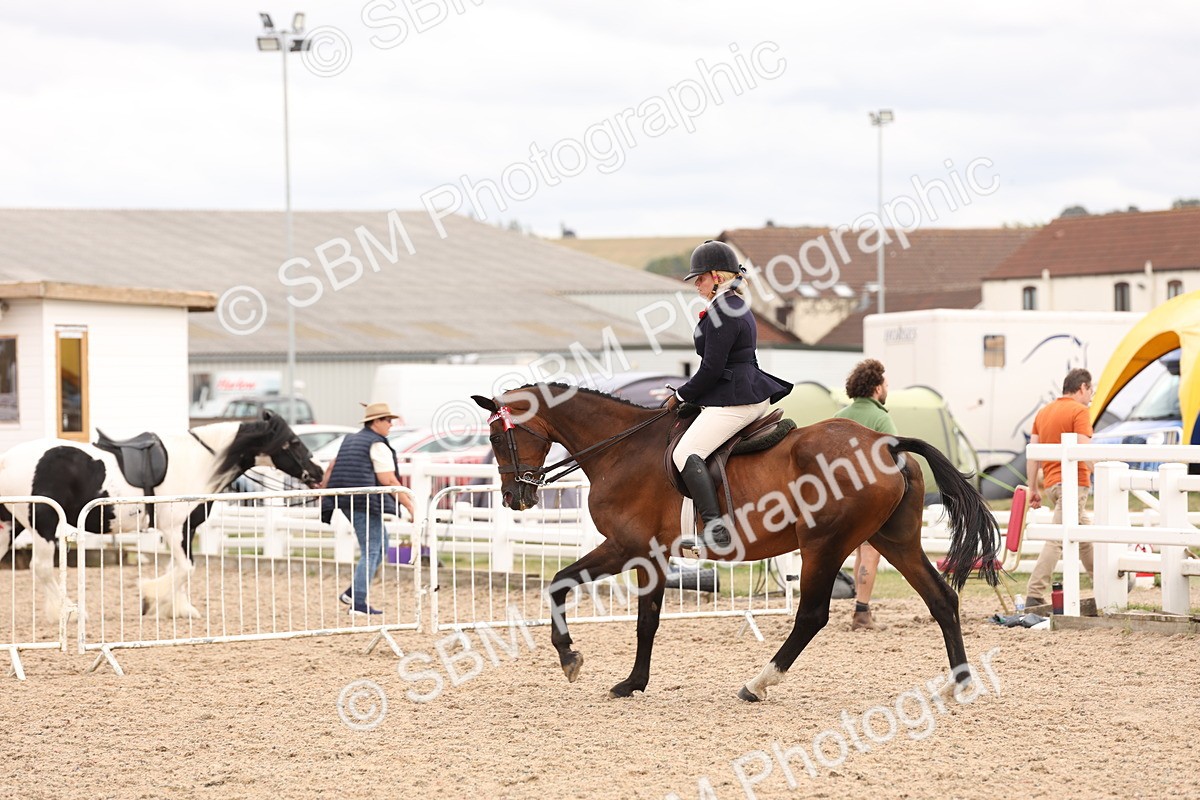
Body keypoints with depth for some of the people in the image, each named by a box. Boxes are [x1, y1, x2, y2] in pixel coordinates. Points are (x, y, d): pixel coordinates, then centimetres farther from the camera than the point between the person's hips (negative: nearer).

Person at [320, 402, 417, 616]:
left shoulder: (351, 440, 18)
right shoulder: (377, 445, -10)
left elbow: (333, 466, 24)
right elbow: (388, 480, -14)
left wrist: (323, 488, 36)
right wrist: (410, 506, -12)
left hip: (346, 501, 10)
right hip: (366, 502, -10)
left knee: (381, 545, 18)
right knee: (371, 552, -4)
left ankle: (352, 593, 14)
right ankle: (358, 604, -4)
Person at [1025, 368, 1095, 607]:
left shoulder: (1044, 412, 16)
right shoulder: (1079, 411, -8)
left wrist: (1033, 488, 15)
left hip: (1052, 483, 9)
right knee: (1058, 539, -12)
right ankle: (1034, 596, -17)